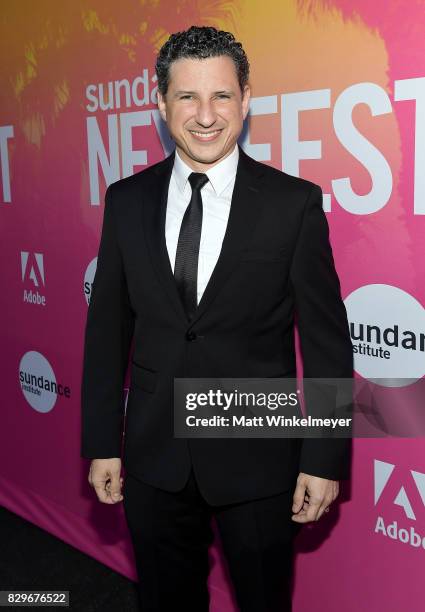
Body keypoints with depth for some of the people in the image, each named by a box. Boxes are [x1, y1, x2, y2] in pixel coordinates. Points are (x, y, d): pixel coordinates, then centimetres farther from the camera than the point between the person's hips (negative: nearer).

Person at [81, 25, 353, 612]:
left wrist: (325, 459, -7)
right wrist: (102, 443, 4)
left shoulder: (295, 202, -8)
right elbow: (107, 328, 4)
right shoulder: (127, 201, 0)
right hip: (153, 458, 3)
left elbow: (327, 339, -6)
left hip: (257, 458, -2)